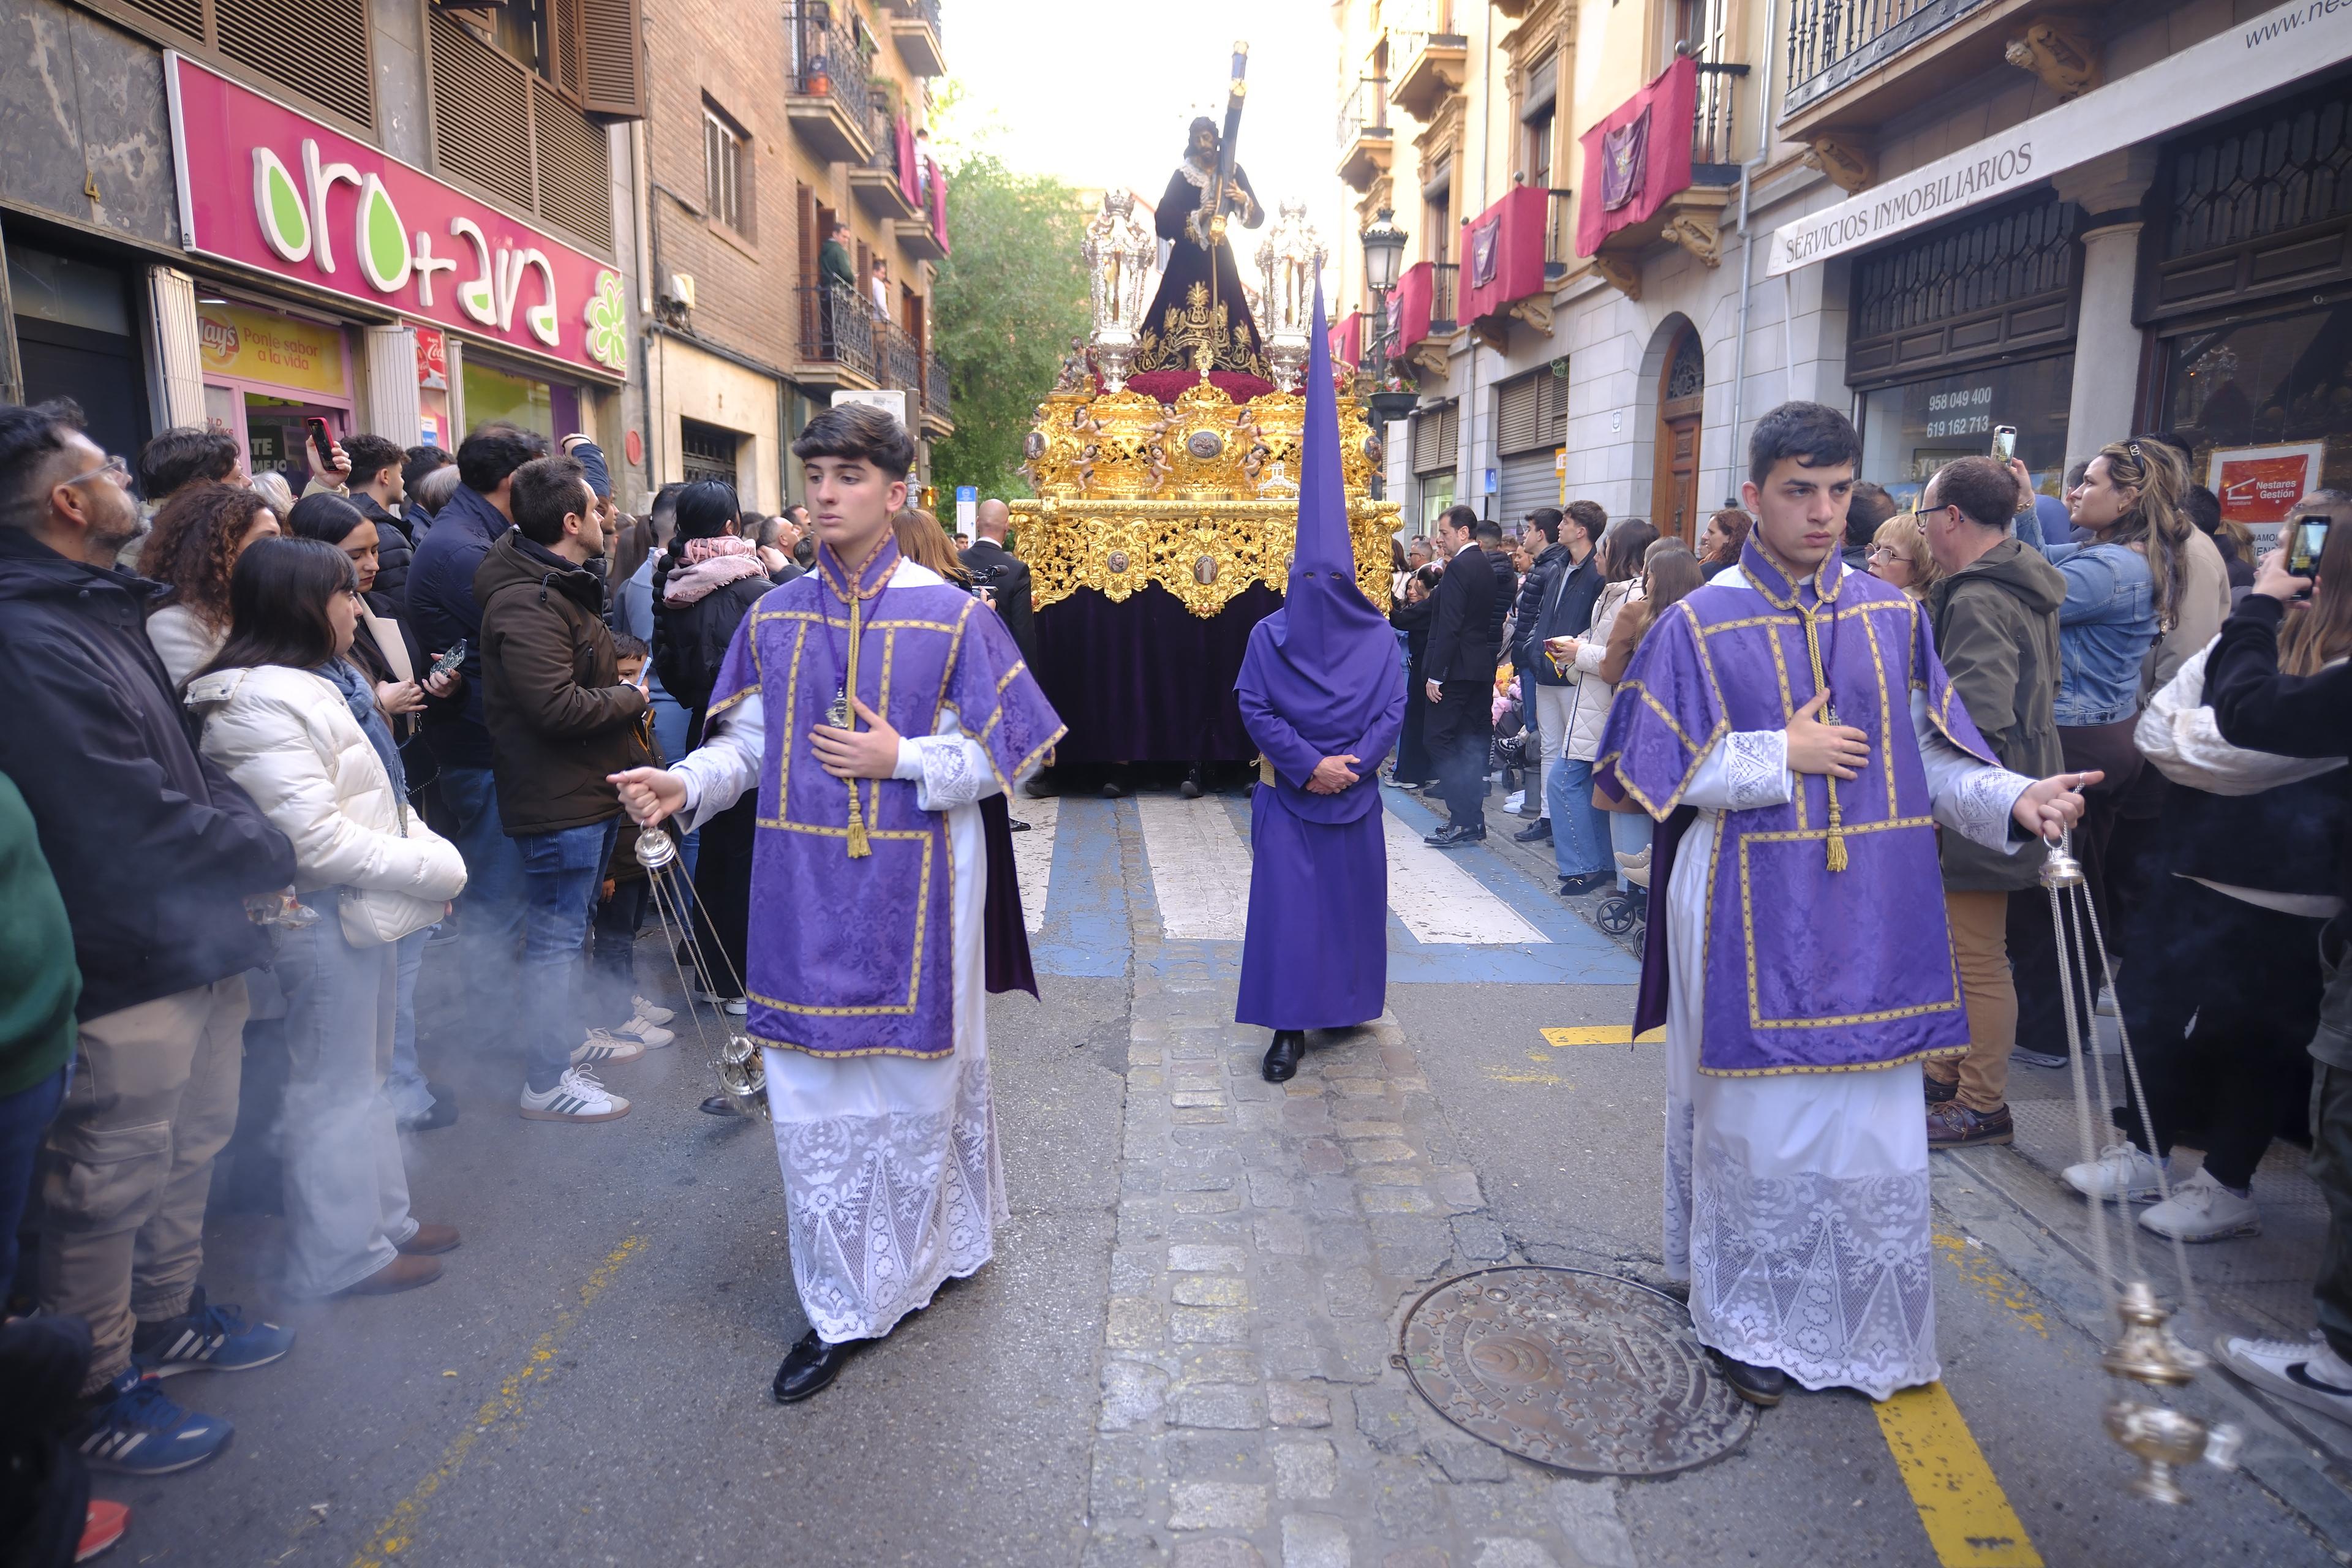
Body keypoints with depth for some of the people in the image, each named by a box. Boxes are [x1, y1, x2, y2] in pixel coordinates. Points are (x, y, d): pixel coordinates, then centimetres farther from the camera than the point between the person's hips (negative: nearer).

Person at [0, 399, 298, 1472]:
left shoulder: (98, 612, 12)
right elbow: (140, 828, -25)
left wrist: (244, 833, -2)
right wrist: (274, 853, -10)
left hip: (195, 948, 10)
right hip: (126, 974, -10)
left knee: (190, 1151, 24)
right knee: (108, 1192, 7)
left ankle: (168, 1320, 43)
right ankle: (96, 1395, 25)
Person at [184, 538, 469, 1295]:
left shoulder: (327, 682, 11)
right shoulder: (263, 702, -21)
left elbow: (379, 799, 17)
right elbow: (316, 839, -26)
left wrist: (430, 851, 1)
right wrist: (431, 871, -18)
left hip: (366, 906, 10)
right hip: (323, 918, -10)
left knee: (369, 1072, 20)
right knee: (335, 1088, 4)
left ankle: (383, 1217, 35)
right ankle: (342, 1254, 19)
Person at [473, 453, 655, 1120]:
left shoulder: (565, 587, 14)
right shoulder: (525, 603, -21)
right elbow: (557, 707, -29)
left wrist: (620, 694, 8)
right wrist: (630, 699, -14)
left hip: (590, 790, 11)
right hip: (558, 798, -11)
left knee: (573, 926, 23)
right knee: (556, 937, 0)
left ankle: (569, 1036, 39)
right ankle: (547, 1081, 12)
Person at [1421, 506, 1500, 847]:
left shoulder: (1458, 567, -14)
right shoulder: (1485, 567, 15)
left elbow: (1449, 625, -19)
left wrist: (1435, 674, -18)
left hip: (1456, 668, -9)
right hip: (1481, 668, 10)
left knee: (1440, 739, -6)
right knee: (1471, 742, 11)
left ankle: (1462, 820, -8)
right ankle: (1474, 820, 14)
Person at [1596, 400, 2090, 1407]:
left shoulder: (1891, 617, 7)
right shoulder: (1700, 624, -4)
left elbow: (1927, 757, 8)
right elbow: (1654, 768, -6)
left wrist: (2013, 799, -10)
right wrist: (1780, 753, -13)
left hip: (1871, 914, 4)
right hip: (1753, 917, -3)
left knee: (1873, 1119, 9)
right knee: (1758, 1118, 6)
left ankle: (1870, 1330, 29)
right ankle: (1749, 1321, 25)